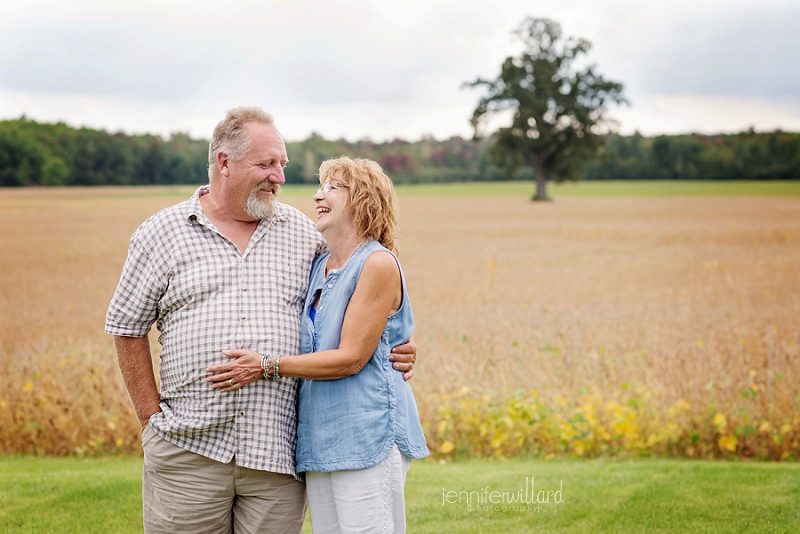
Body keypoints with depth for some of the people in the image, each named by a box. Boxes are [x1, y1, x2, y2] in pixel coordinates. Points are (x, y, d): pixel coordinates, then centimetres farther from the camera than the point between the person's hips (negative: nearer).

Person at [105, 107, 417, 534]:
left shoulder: (303, 234, 11)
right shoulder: (162, 232, 5)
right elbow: (127, 328, 8)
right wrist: (152, 418, 3)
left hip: (276, 452, 2)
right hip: (187, 450, -1)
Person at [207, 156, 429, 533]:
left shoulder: (378, 264, -9)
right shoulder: (319, 266, 15)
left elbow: (350, 358, -14)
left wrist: (268, 366, -13)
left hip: (367, 435, -8)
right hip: (320, 438, 8)